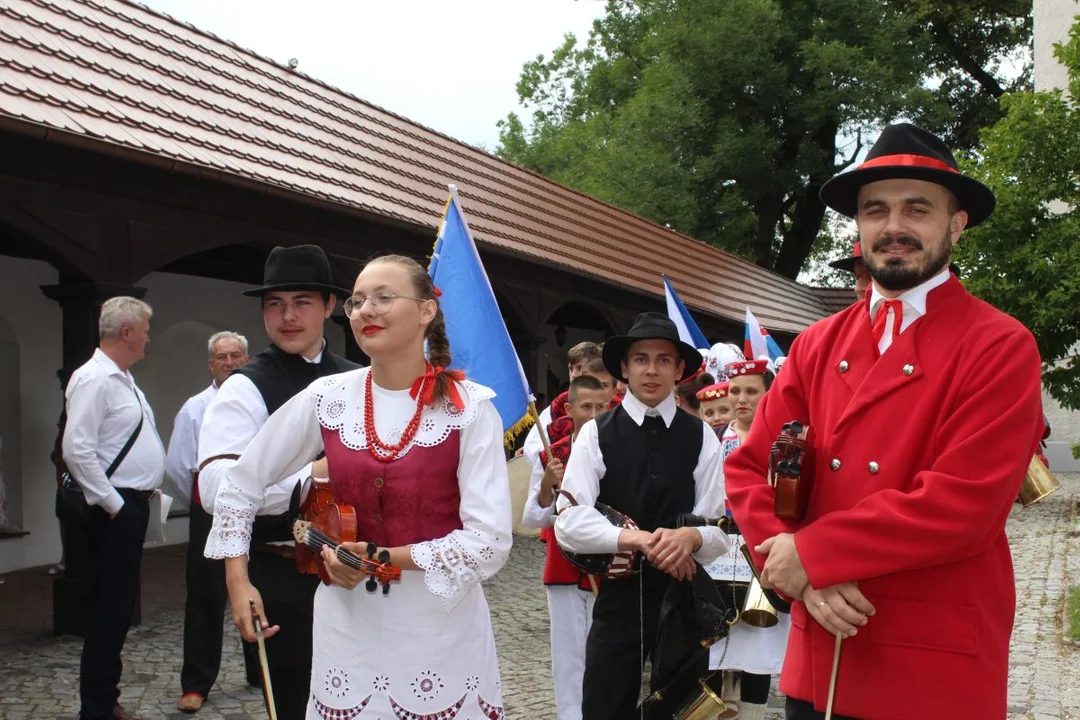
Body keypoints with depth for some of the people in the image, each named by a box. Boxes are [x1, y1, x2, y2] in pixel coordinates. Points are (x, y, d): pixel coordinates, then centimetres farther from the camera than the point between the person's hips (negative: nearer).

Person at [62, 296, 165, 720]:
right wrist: (113, 504, -19)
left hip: (132, 505, 10)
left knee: (119, 605, 16)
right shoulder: (94, 379, -16)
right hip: (115, 508, -10)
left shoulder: (123, 378, 15)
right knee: (110, 607, -3)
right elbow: (77, 450, -23)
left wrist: (138, 499, 15)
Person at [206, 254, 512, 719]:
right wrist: (237, 582, 5)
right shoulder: (327, 398, -2)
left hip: (442, 625, -2)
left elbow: (489, 543, -15)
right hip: (348, 624, 3)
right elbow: (240, 483, 9)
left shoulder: (469, 407, -11)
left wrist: (383, 557, -16)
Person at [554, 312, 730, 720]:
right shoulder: (595, 433, -3)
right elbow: (569, 523, -12)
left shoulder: (701, 437, 2)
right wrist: (636, 539, -23)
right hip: (617, 600, -1)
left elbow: (719, 530, -2)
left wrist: (690, 537, -23)